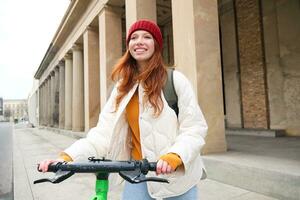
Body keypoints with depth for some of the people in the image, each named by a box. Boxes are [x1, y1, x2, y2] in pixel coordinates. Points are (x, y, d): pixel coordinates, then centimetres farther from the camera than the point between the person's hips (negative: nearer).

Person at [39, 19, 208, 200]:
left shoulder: (175, 79, -8)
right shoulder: (123, 87, 3)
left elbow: (195, 128, -11)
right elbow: (104, 132, -6)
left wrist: (174, 157, -27)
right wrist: (68, 157, -19)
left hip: (177, 174, -2)